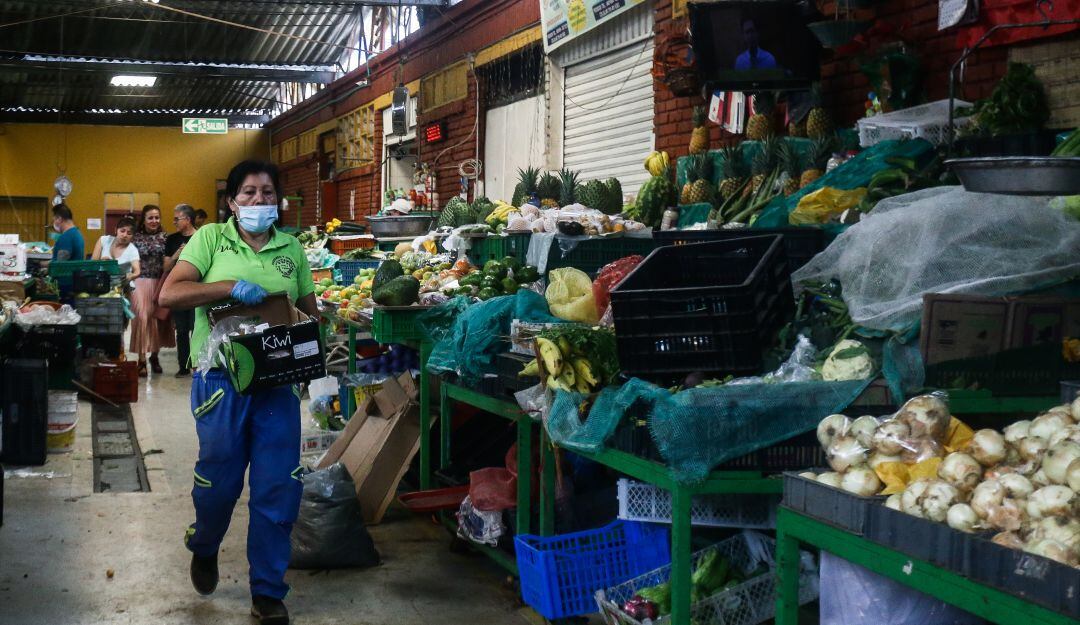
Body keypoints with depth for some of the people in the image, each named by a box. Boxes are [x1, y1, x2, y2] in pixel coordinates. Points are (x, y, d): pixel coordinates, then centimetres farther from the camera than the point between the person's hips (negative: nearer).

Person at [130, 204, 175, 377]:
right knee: (142, 317, -10)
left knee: (158, 318, 7)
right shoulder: (136, 237, 2)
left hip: (160, 283, 2)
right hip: (141, 282, -2)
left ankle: (154, 355, 24)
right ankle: (142, 359, -7)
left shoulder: (164, 237, 5)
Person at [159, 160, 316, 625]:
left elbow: (309, 311, 17)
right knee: (219, 479, 9)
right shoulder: (211, 238, 1)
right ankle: (203, 548, 43)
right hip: (221, 380, -2)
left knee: (279, 488, 1)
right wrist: (231, 286, -20)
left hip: (277, 382, 3)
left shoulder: (291, 249, 10)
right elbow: (169, 294, -9)